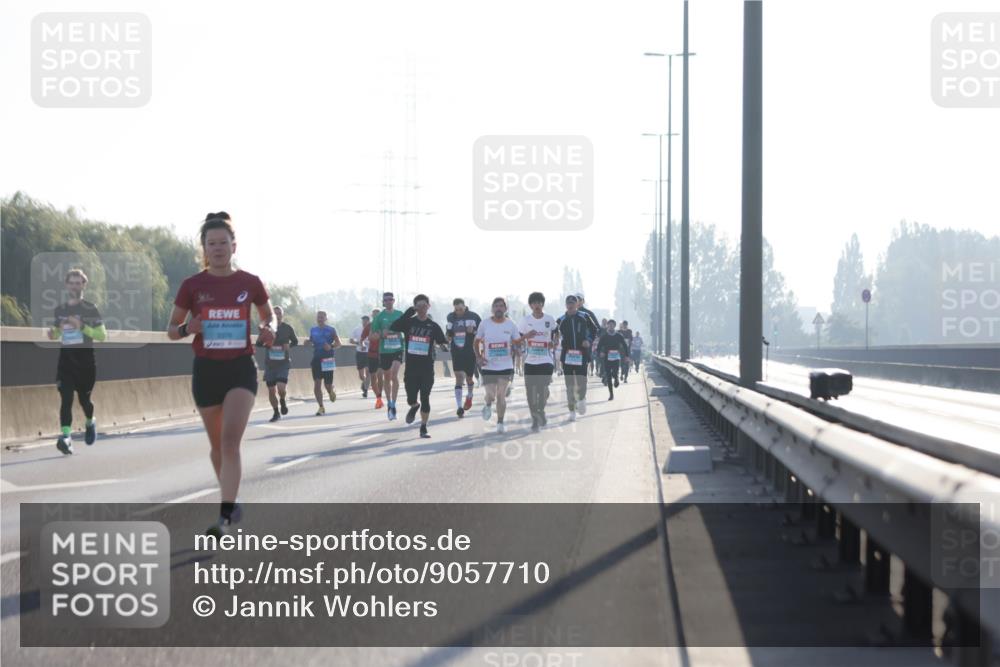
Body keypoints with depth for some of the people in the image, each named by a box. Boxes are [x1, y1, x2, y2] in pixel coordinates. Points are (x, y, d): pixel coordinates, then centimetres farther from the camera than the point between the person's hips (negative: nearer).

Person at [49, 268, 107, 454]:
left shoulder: (91, 309, -2)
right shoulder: (59, 310, 10)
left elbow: (102, 335, -6)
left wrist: (82, 326, -19)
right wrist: (52, 334, -1)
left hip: (85, 358, -2)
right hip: (65, 358, 2)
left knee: (84, 398, 11)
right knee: (66, 398, -14)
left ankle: (90, 423, 42)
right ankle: (65, 436, -22)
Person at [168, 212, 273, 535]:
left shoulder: (250, 283, -1)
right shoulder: (192, 286, -2)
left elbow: (267, 317, 16)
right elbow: (171, 330, 6)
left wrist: (268, 332, -7)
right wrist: (187, 329, -16)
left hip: (241, 368, -2)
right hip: (206, 370, 2)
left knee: (231, 441, -18)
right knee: (218, 445, 14)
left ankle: (225, 518, -24)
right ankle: (231, 501, 36)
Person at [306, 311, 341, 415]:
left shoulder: (331, 330, -2)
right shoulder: (313, 330, 9)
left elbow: (338, 343, -1)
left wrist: (331, 346, -20)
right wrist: (308, 342, -2)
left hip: (328, 359, -3)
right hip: (316, 358, 3)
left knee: (328, 383, 2)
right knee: (317, 383, -8)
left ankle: (331, 391, 41)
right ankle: (321, 407, -3)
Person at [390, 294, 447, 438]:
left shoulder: (433, 326, 2)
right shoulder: (409, 322, 0)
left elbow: (443, 342, 4)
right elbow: (394, 327, -18)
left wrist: (443, 345, -20)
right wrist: (410, 311, -22)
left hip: (427, 368, 0)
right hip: (411, 367, 0)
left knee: (425, 398, 0)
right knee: (411, 399, 3)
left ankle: (423, 428, 11)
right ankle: (414, 407, 41)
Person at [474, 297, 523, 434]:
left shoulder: (510, 325, 0)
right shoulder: (485, 324, -2)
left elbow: (517, 343, 8)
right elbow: (477, 342, 7)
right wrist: (479, 357, -6)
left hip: (505, 366, 1)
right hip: (488, 366, -1)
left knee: (501, 395, 3)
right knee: (490, 395, -9)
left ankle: (500, 422, 15)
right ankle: (488, 405, 27)